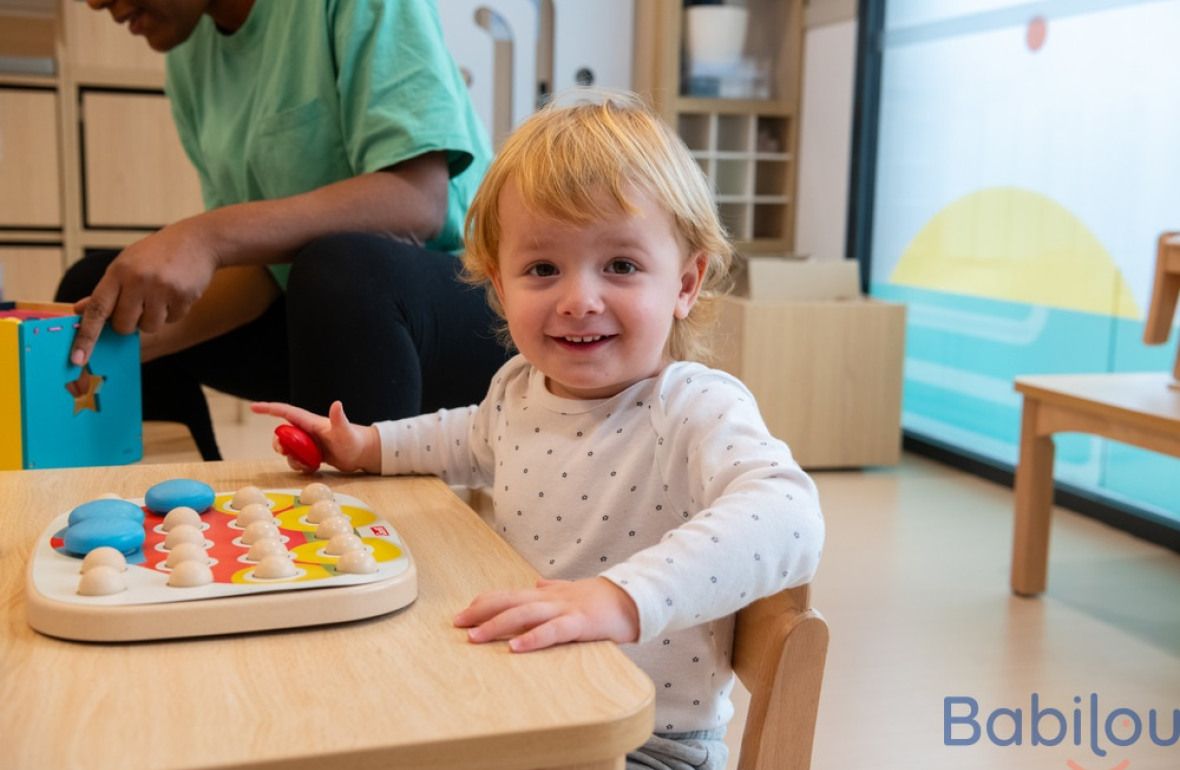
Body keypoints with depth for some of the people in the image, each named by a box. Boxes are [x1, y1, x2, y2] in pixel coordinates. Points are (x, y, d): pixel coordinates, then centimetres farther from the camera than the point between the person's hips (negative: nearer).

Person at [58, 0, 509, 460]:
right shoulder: (189, 53, 6)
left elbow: (420, 200, -26)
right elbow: (259, 257, 3)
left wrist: (209, 236, -31)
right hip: (320, 316, 7)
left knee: (342, 269, -36)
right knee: (92, 282, 7)